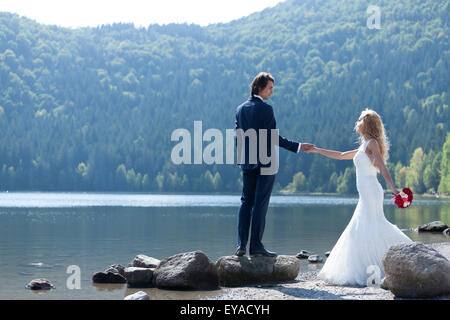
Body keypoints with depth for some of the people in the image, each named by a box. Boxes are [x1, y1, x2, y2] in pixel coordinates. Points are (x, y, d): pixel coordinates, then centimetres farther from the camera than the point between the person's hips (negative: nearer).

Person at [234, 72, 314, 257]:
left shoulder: (240, 109, 8)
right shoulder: (266, 109, -12)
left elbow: (238, 136, 10)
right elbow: (273, 137, -15)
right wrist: (298, 147, -12)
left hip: (247, 163, 6)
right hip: (265, 162, -6)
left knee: (246, 201, 9)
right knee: (260, 203, -2)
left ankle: (241, 245, 3)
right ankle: (256, 245, -1)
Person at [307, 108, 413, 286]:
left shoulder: (372, 143, -4)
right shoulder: (363, 148, 22)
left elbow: (382, 167, -15)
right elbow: (341, 155, 31)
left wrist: (393, 188, -25)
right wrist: (317, 150, 32)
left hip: (371, 191, -9)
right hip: (366, 194, 9)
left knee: (366, 229, -13)